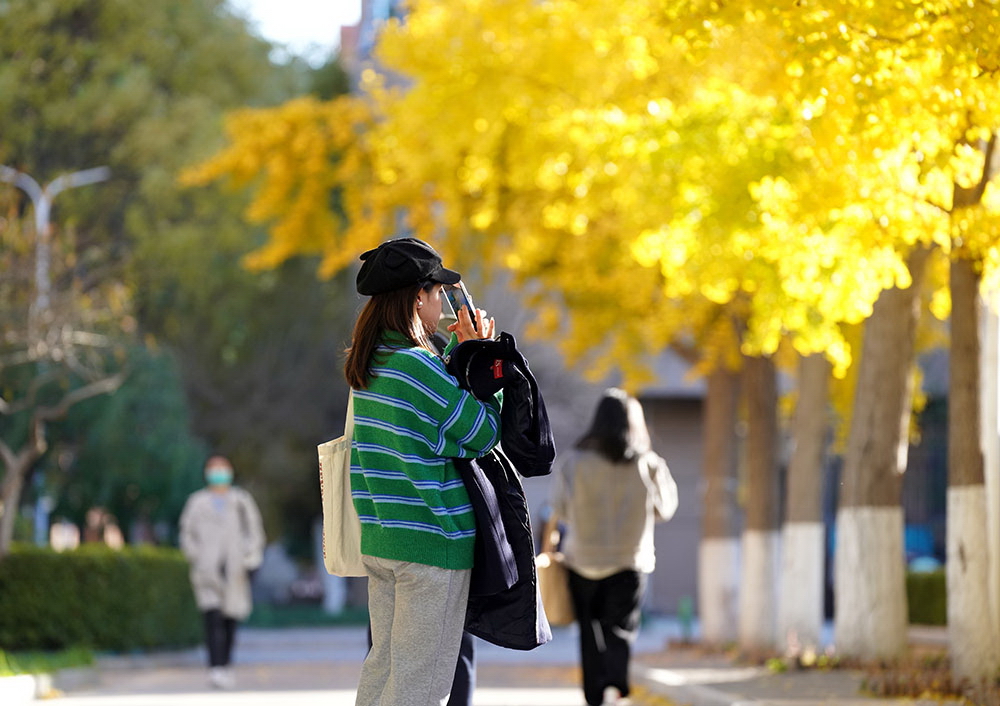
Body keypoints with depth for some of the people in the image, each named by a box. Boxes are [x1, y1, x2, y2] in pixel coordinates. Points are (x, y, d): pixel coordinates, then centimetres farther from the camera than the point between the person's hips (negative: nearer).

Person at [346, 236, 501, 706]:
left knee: (383, 665, 15)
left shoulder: (369, 362, 9)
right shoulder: (419, 366, -17)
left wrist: (458, 351, 14)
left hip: (379, 539, 9)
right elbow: (482, 435, -9)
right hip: (432, 541, -9)